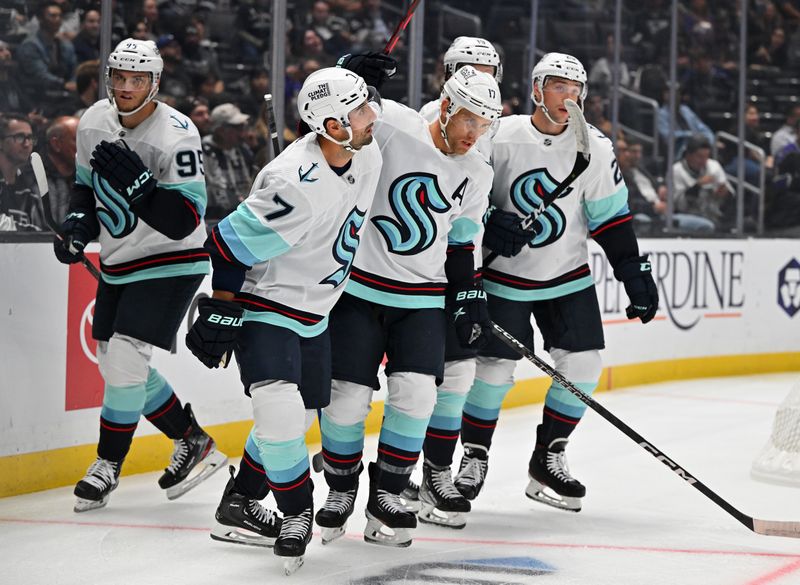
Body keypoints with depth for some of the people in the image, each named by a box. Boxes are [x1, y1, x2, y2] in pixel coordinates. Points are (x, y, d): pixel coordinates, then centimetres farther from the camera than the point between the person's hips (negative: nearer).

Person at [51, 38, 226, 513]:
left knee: (123, 359, -15)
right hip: (119, 264, 8)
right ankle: (193, 443, 28)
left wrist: (137, 184, -36)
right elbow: (86, 183, 15)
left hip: (170, 265, -8)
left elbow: (185, 219, -25)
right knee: (117, 364, 12)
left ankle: (108, 465, 1)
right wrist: (79, 221, -4)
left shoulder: (176, 136, -22)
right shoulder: (94, 122, -2)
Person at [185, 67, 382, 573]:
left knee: (301, 416, 15)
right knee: (280, 412, -22)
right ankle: (296, 512, 0)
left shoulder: (368, 157, -6)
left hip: (314, 312, 9)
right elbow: (231, 243, -24)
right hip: (264, 306, -9)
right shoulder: (295, 185, -32)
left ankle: (239, 506, 31)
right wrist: (220, 313, -18)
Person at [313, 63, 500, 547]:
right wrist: (356, 73, -27)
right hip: (359, 287, -4)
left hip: (422, 299, 4)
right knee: (347, 396, -5)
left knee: (416, 393, -12)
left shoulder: (477, 175, 7)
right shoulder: (391, 124, -10)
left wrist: (471, 299, 11)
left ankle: (387, 497, 6)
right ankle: (341, 492, 19)